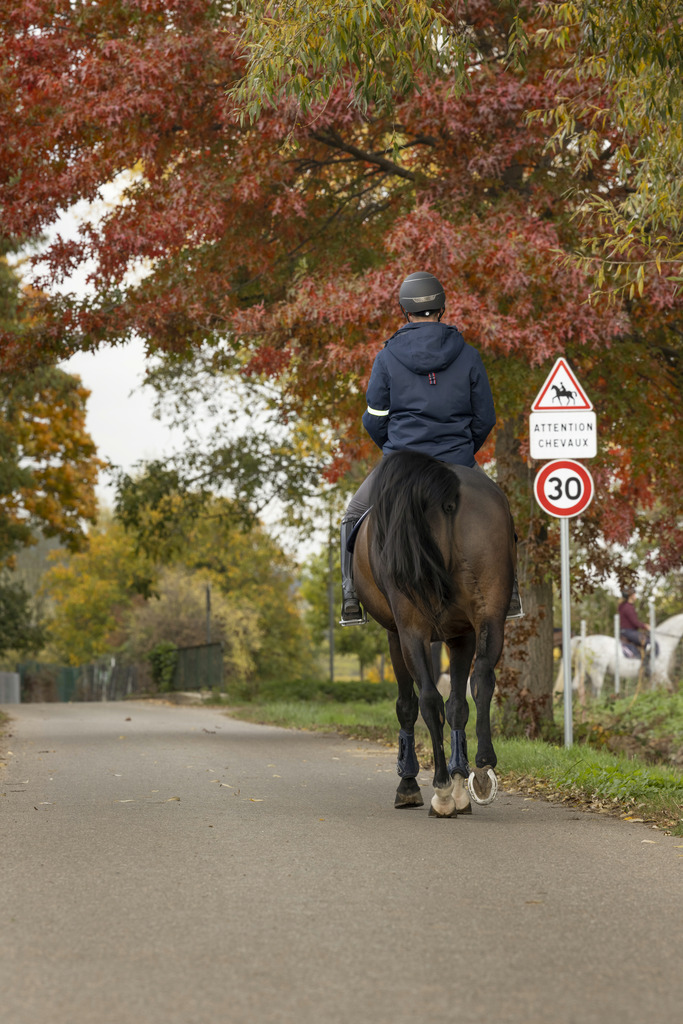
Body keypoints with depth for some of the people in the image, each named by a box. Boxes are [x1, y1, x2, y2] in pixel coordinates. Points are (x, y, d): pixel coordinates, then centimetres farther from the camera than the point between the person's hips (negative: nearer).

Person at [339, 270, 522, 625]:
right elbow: (485, 418, 3)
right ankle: (508, 593, 25)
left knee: (355, 517, 22)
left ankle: (351, 601, 11)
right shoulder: (467, 356, -1)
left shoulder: (387, 357, -5)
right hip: (458, 463, 1)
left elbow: (375, 420, 0)